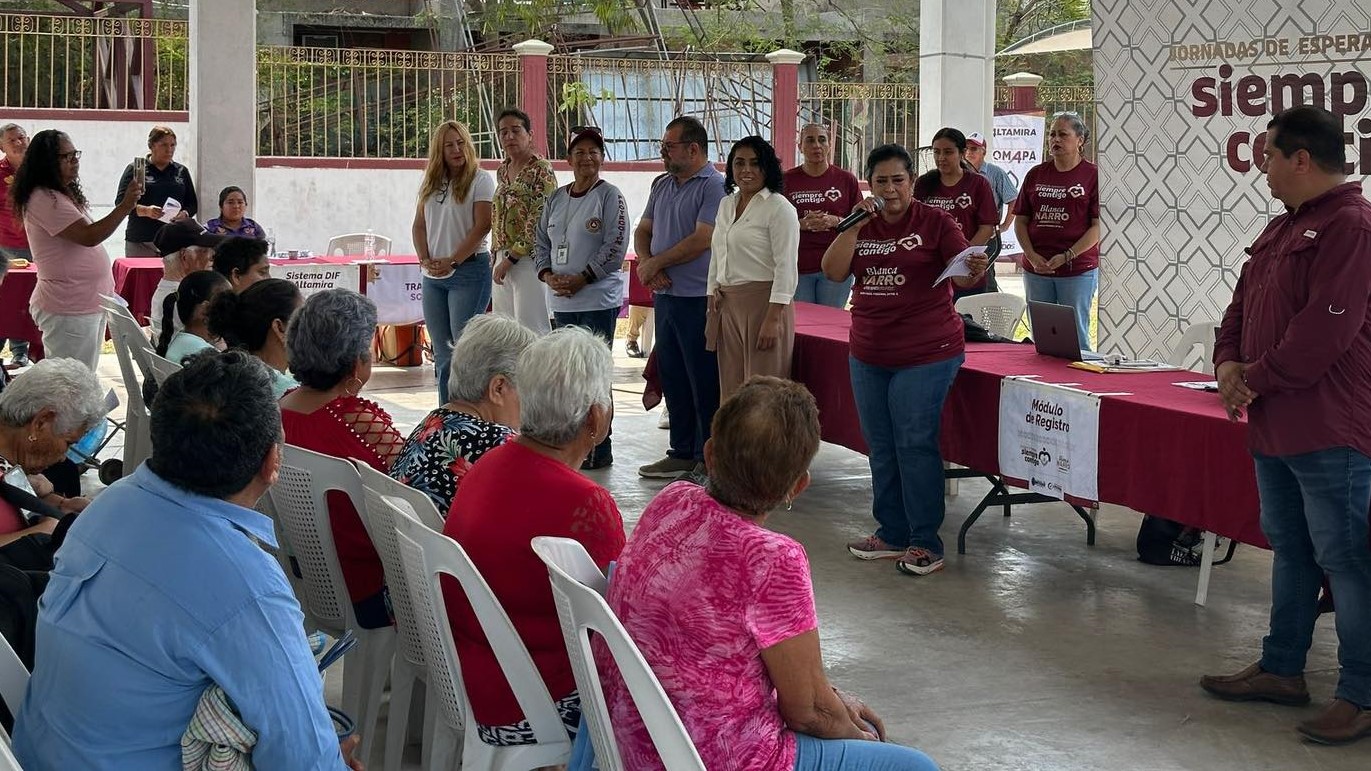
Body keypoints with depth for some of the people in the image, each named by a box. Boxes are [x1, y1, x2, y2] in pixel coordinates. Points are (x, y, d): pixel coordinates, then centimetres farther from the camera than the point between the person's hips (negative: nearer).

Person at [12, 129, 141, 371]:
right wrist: (125, 206, -30)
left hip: (90, 304, 10)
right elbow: (89, 236, -24)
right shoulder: (44, 199, -17)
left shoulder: (65, 194, 15)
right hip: (68, 311, -10)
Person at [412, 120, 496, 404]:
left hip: (469, 271, -6)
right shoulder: (431, 182, 13)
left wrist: (452, 261, -14)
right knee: (442, 354, 9)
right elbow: (419, 225, 13)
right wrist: (426, 260, -2)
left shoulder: (480, 179, -4)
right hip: (433, 276, 6)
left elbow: (482, 226, -11)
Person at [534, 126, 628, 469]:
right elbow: (541, 241, 18)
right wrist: (547, 274, -1)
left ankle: (599, 449, -1)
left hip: (598, 300, -7)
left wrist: (581, 279, -15)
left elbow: (615, 247, -12)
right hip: (562, 301, 7)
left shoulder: (610, 196, -5)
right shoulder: (556, 199, 15)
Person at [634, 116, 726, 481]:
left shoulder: (715, 187, -11)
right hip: (665, 295, 8)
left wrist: (656, 263, -10)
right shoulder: (662, 185, 15)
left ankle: (709, 460, 5)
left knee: (704, 382, -2)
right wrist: (645, 262, -4)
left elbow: (702, 240, -19)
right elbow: (643, 231, 18)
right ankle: (682, 454, 22)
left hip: (698, 299, -8)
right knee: (672, 378, 13)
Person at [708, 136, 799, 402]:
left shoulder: (779, 208, -8)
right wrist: (712, 304, 16)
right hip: (727, 306, 7)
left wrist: (773, 319, -18)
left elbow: (786, 268, -13)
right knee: (730, 391, 8)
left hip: (764, 302, -7)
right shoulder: (726, 204, 16)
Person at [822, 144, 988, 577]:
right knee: (881, 447, 13)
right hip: (869, 354, 6)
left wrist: (975, 271, -34)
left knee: (915, 445, -6)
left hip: (926, 354, -6)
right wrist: (856, 223, -12)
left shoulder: (935, 222, -4)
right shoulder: (862, 227, 9)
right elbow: (833, 271, -3)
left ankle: (926, 543, 1)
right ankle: (892, 534, 24)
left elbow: (963, 275, -11)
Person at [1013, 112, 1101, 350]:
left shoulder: (1093, 176, -3)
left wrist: (1067, 256, -16)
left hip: (1078, 270, -4)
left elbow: (1099, 226, -8)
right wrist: (1032, 256, -5)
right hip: (1036, 270, 4)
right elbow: (1020, 220, 11)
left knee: (1075, 336, 1)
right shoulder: (1036, 175, 11)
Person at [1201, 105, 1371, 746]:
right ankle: (1282, 670, 30)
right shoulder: (1283, 229, 16)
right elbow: (1243, 303, 19)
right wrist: (1229, 363, 0)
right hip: (1275, 424, 10)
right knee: (1289, 549, 18)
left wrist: (1257, 378, -13)